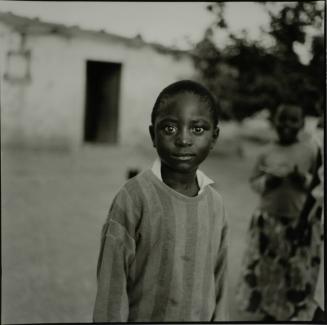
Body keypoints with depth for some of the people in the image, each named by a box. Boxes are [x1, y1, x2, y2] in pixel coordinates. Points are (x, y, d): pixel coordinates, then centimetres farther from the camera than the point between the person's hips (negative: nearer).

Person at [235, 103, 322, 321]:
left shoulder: (312, 149, -5)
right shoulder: (267, 152, 0)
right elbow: (254, 181, 6)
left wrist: (304, 179, -20)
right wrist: (267, 181, -14)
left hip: (301, 222, -2)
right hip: (268, 220, 2)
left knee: (299, 272, 7)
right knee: (266, 269, 10)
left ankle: (296, 314, 25)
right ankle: (269, 311, 29)